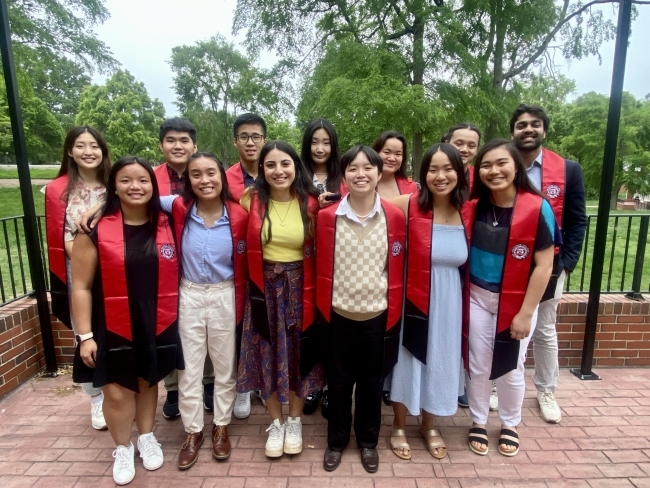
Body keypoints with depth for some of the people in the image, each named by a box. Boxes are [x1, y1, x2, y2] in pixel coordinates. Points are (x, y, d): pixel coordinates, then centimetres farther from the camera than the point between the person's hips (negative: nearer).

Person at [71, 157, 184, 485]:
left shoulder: (166, 226, -2)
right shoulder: (95, 230, -11)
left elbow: (176, 275, 7)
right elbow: (81, 287, -8)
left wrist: (177, 317, 5)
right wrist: (85, 335, -9)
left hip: (158, 326, 2)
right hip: (113, 329, -2)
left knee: (148, 383, 19)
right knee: (116, 392, 8)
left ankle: (147, 438, 43)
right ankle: (122, 448, 35)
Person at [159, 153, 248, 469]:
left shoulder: (238, 216, -11)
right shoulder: (179, 208, -8)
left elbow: (241, 267, -2)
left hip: (224, 296, -1)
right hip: (189, 296, 1)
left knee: (225, 366, 14)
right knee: (189, 368, 12)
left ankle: (221, 427, 35)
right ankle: (193, 431, 32)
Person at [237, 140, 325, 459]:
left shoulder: (310, 203, -6)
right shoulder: (252, 200, -4)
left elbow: (317, 254, -2)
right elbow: (243, 249, 2)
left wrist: (312, 293, -5)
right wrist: (252, 285, -5)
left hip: (298, 288, 0)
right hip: (264, 288, 1)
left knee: (297, 353, 11)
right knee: (268, 354, 11)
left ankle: (294, 421, 34)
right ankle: (276, 423, 33)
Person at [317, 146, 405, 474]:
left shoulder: (394, 216, -5)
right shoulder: (327, 217, -6)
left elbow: (397, 270, 0)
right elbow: (323, 270, 0)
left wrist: (393, 313, 0)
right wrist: (323, 310, 0)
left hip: (378, 315, 0)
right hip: (338, 315, 0)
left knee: (372, 382, 17)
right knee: (339, 381, 16)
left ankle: (368, 442, 40)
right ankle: (336, 441, 39)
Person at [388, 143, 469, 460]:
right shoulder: (409, 205, -15)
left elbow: (467, 261, 9)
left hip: (448, 303, 4)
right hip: (413, 301, -3)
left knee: (438, 364, 19)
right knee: (407, 363, 13)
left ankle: (429, 427, 43)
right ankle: (399, 428, 36)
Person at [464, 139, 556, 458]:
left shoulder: (537, 208, -15)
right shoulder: (473, 208, -4)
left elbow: (543, 265, -14)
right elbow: (463, 255, 4)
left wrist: (525, 313, -14)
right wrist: (461, 300, -2)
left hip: (517, 302, -2)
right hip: (477, 299, 3)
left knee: (510, 368, 14)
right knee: (478, 365, 12)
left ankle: (510, 425, 39)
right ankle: (478, 423, 34)